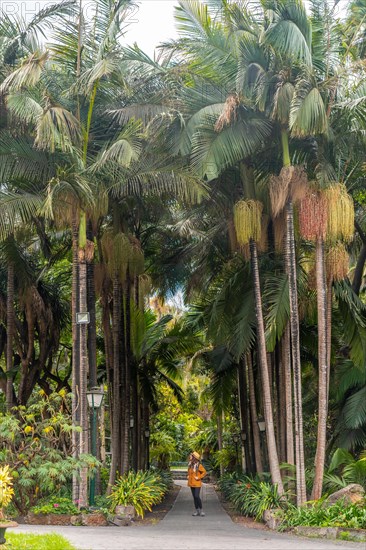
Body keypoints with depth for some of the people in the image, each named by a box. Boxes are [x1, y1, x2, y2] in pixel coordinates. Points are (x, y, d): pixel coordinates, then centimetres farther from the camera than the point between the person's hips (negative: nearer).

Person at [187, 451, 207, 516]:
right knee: (194, 497, 8)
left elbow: (204, 472, -9)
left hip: (197, 483, -7)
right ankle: (197, 511, 13)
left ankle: (201, 510, -3)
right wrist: (188, 476, 11)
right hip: (191, 483, 7)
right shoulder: (190, 465, 8)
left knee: (197, 496, -15)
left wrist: (199, 477, -13)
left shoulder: (199, 465, -12)